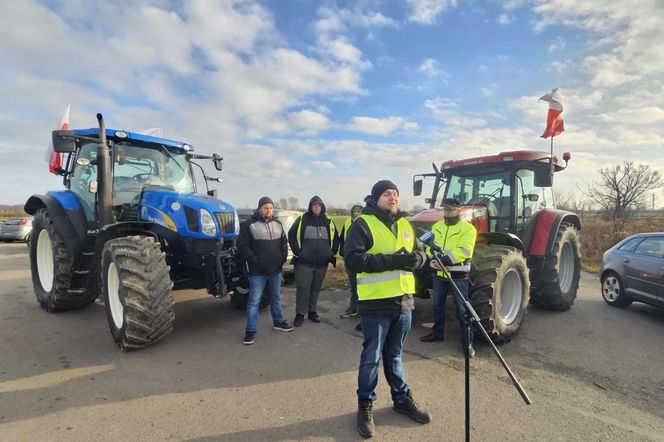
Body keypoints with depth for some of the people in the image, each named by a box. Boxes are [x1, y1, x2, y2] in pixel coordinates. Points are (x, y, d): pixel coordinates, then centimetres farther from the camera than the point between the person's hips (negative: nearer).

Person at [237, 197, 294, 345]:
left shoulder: (277, 224, 10)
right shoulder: (249, 224, -9)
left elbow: (284, 242, 18)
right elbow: (242, 246, -12)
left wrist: (283, 257, 5)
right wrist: (255, 261, -17)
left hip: (276, 270, 6)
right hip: (258, 272, -6)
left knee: (276, 298, 19)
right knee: (254, 301, 0)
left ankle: (278, 322, 36)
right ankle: (250, 331, 9)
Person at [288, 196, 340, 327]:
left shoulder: (328, 222, 10)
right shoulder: (302, 220, 0)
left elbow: (336, 239, 19)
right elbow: (291, 236, 0)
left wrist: (332, 252, 8)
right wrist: (297, 252, -7)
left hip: (322, 263, 4)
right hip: (304, 262, -3)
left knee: (316, 288, 12)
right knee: (303, 288, -3)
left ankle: (312, 311, 26)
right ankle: (300, 314, 10)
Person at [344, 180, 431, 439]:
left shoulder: (405, 224, 11)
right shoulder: (363, 224, -10)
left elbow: (420, 253, 15)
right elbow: (352, 259, -21)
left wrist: (416, 258, -10)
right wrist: (391, 260, -26)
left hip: (404, 300, 6)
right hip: (376, 303, -6)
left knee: (394, 354, 22)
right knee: (371, 357, 8)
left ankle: (402, 399, 38)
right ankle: (365, 405, 26)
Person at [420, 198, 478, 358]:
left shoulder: (468, 228, -9)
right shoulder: (436, 227, 9)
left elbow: (464, 252, -19)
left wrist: (445, 260, -27)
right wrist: (436, 259, -19)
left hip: (458, 275, -5)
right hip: (438, 273, 6)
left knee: (462, 309, 1)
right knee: (437, 305, 17)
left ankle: (467, 341, 11)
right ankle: (437, 333, 33)